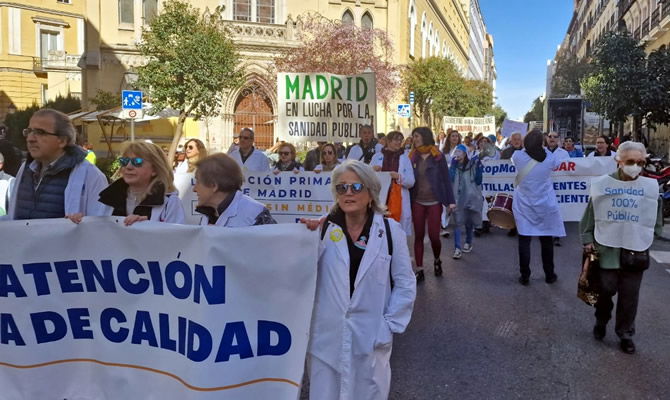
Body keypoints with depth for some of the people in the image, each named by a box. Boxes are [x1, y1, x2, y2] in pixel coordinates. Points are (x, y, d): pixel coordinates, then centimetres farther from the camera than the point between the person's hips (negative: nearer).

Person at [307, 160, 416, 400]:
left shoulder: (390, 230, -4)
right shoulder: (323, 228, -2)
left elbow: (405, 284, 1)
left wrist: (390, 326, -3)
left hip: (371, 338, 0)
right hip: (326, 336, 1)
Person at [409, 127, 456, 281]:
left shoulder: (438, 156, -2)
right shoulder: (413, 157, 4)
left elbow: (446, 179, -2)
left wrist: (450, 201, -6)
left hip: (434, 202, -2)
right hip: (417, 202, 2)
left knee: (434, 236, -3)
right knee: (418, 236, 4)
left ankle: (437, 261, 27)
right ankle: (419, 269, 13)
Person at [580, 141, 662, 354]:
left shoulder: (651, 188, -1)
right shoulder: (603, 185, -5)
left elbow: (656, 221, 8)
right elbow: (590, 215, 1)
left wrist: (648, 240, 2)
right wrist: (587, 239, -2)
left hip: (636, 251, 1)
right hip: (607, 248, -1)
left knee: (630, 294, 9)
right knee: (606, 288, 9)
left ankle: (625, 333, 25)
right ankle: (601, 321, 35)